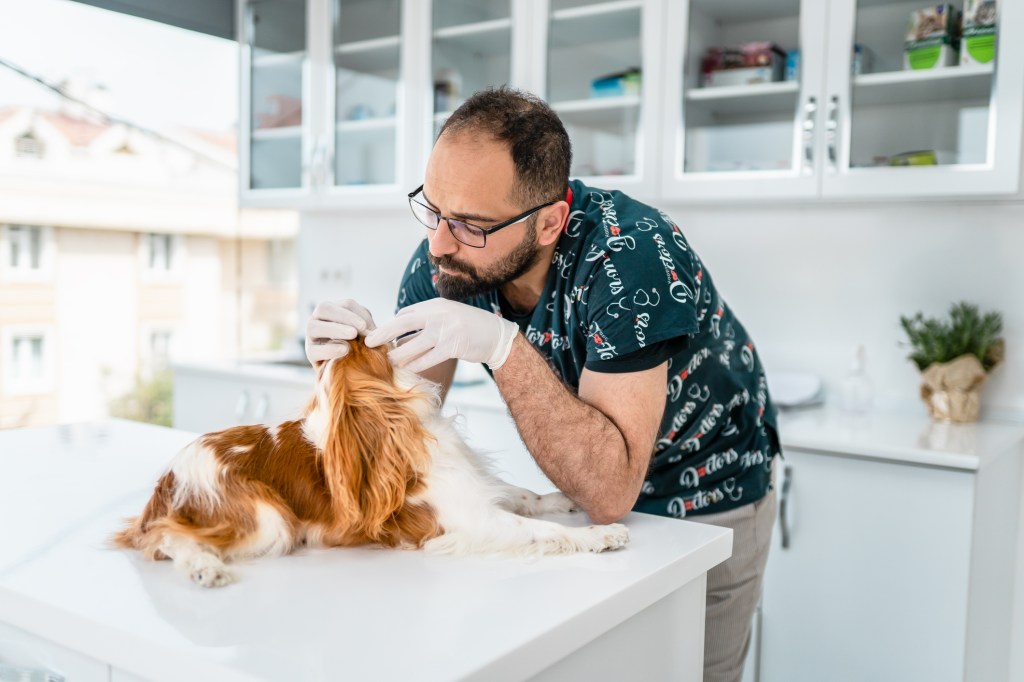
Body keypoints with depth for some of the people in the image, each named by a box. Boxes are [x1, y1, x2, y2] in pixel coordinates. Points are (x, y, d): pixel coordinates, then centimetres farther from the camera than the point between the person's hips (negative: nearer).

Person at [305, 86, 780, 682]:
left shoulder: (630, 253, -35)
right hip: (590, 486, 5)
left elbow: (610, 491, -38)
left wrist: (505, 349, -46)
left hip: (706, 494, -4)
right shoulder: (445, 259, -18)